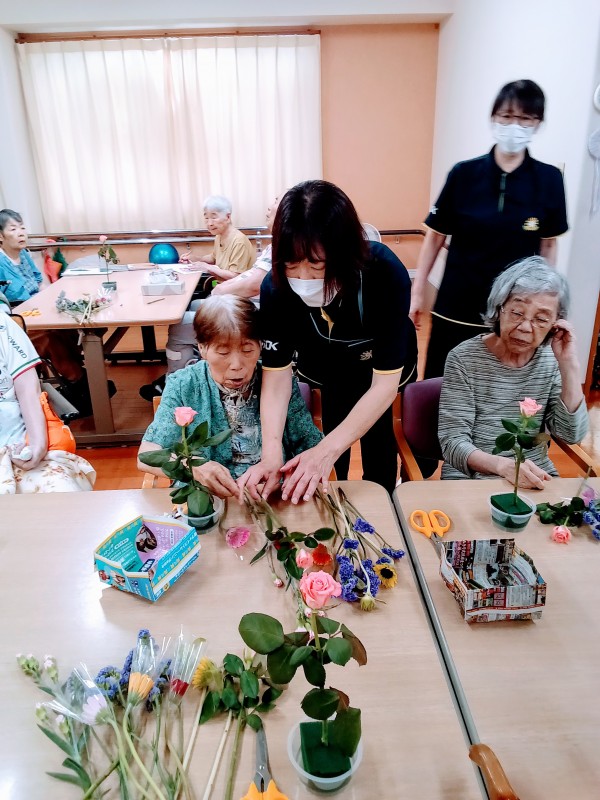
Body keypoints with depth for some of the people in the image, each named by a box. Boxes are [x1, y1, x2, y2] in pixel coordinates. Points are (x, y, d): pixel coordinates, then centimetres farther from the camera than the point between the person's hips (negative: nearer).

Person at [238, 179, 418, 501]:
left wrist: (327, 450, -47)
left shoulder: (386, 274, -39)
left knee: (376, 430, -2)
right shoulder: (276, 287, -33)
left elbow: (385, 383, -37)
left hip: (381, 363, -1)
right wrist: (271, 453, -46)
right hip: (327, 363, 2)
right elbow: (276, 373, -29)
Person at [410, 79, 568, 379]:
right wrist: (417, 292, 0)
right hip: (457, 306, 0)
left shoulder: (549, 179, -3)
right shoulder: (464, 174, -6)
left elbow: (549, 245, 6)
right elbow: (435, 237, 0)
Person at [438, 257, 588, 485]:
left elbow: (571, 434, -4)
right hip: (470, 479, -4)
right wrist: (502, 465, -31)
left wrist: (569, 365, -12)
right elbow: (453, 442, -14)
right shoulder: (464, 358, -11)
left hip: (536, 481, 5)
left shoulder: (550, 360, 2)